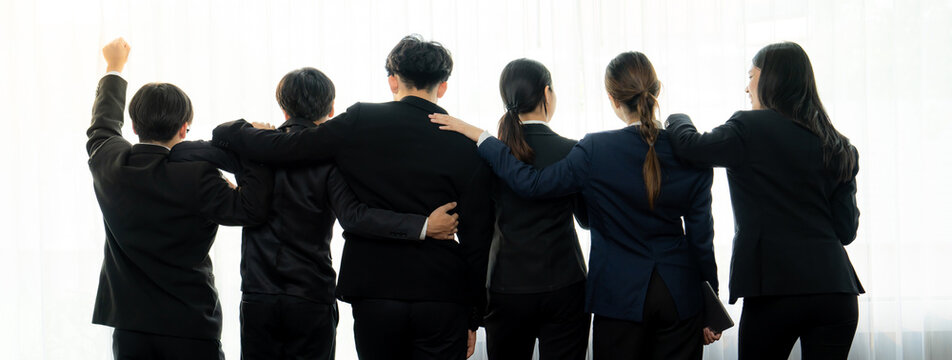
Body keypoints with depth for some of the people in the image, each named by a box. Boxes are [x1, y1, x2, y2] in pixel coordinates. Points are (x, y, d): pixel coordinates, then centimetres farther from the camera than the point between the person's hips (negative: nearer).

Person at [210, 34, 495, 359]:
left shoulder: (360, 122, -3)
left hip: (375, 290, 0)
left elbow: (277, 147, -3)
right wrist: (473, 318, 9)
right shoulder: (468, 147, -2)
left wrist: (226, 130, 17)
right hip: (443, 299, 0)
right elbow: (477, 238, 0)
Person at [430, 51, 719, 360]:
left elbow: (531, 183, -13)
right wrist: (710, 309, 9)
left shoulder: (596, 150, -13)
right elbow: (701, 235, -1)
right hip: (681, 296, 2)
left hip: (619, 296, -2)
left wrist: (478, 136, -4)